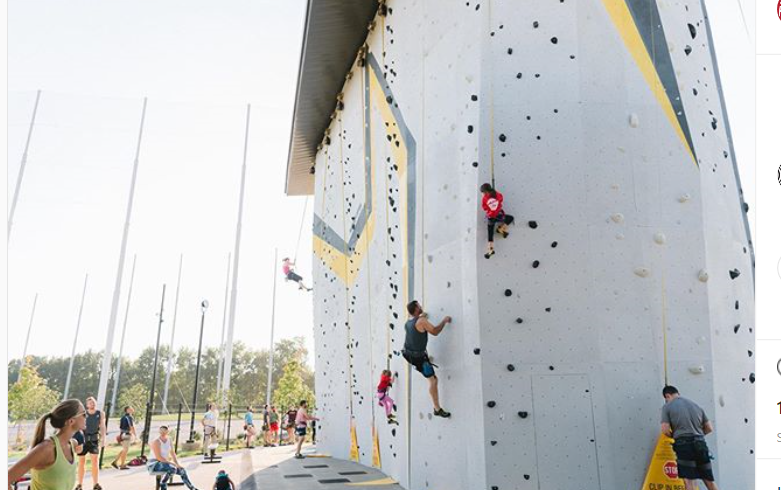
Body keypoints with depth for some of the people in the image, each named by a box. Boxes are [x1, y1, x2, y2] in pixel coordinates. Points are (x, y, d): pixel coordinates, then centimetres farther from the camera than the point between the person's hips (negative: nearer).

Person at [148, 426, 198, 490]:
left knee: (182, 470, 1)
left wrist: (177, 464, -2)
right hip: (154, 464, -8)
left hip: (163, 463, 8)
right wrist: (171, 463, -19)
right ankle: (162, 485, -14)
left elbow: (172, 453, 11)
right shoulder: (156, 442, -18)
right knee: (172, 469, -34)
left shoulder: (169, 440, 8)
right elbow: (158, 457, -23)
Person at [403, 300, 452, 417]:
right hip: (418, 357, -8)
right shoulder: (421, 321, -21)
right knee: (433, 381, 0)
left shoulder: (407, 323, 3)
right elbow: (435, 332, -17)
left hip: (407, 354, 8)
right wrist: (444, 321, -4)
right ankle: (437, 409, 5)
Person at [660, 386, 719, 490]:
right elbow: (710, 428, 17)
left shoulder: (667, 406, 1)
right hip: (700, 444, 5)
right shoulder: (696, 405, 17)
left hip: (683, 444, -5)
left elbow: (665, 430, -7)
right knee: (710, 481, 15)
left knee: (690, 482, -4)